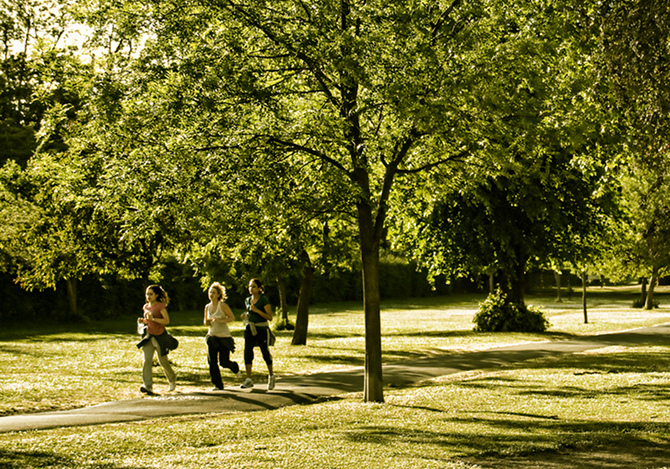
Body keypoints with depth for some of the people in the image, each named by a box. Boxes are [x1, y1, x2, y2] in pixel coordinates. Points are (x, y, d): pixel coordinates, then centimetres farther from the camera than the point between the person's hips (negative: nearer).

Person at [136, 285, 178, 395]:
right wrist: (142, 320, 1)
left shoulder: (160, 306, -12)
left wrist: (153, 318, -27)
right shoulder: (145, 307, 8)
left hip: (160, 336, -5)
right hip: (149, 335, 5)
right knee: (147, 360, -12)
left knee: (163, 361, 7)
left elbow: (167, 320, -18)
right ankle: (147, 386, -18)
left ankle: (172, 379, 37)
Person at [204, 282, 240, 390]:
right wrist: (207, 321, -8)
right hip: (212, 336, 5)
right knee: (212, 361, -5)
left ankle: (235, 367, 31)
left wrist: (220, 320, -21)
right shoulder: (207, 307, 7)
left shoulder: (222, 305, -9)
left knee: (223, 362, -5)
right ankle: (218, 384, 3)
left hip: (224, 337, -5)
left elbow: (232, 317, -8)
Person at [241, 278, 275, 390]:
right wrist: (245, 316, 4)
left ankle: (271, 376, 25)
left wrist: (256, 310, -22)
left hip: (262, 329, -5)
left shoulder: (264, 300, -9)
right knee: (247, 352, -6)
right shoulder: (247, 300, 10)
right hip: (250, 329, 5)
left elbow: (270, 317, -13)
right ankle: (249, 380, -3)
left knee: (265, 353, 2)